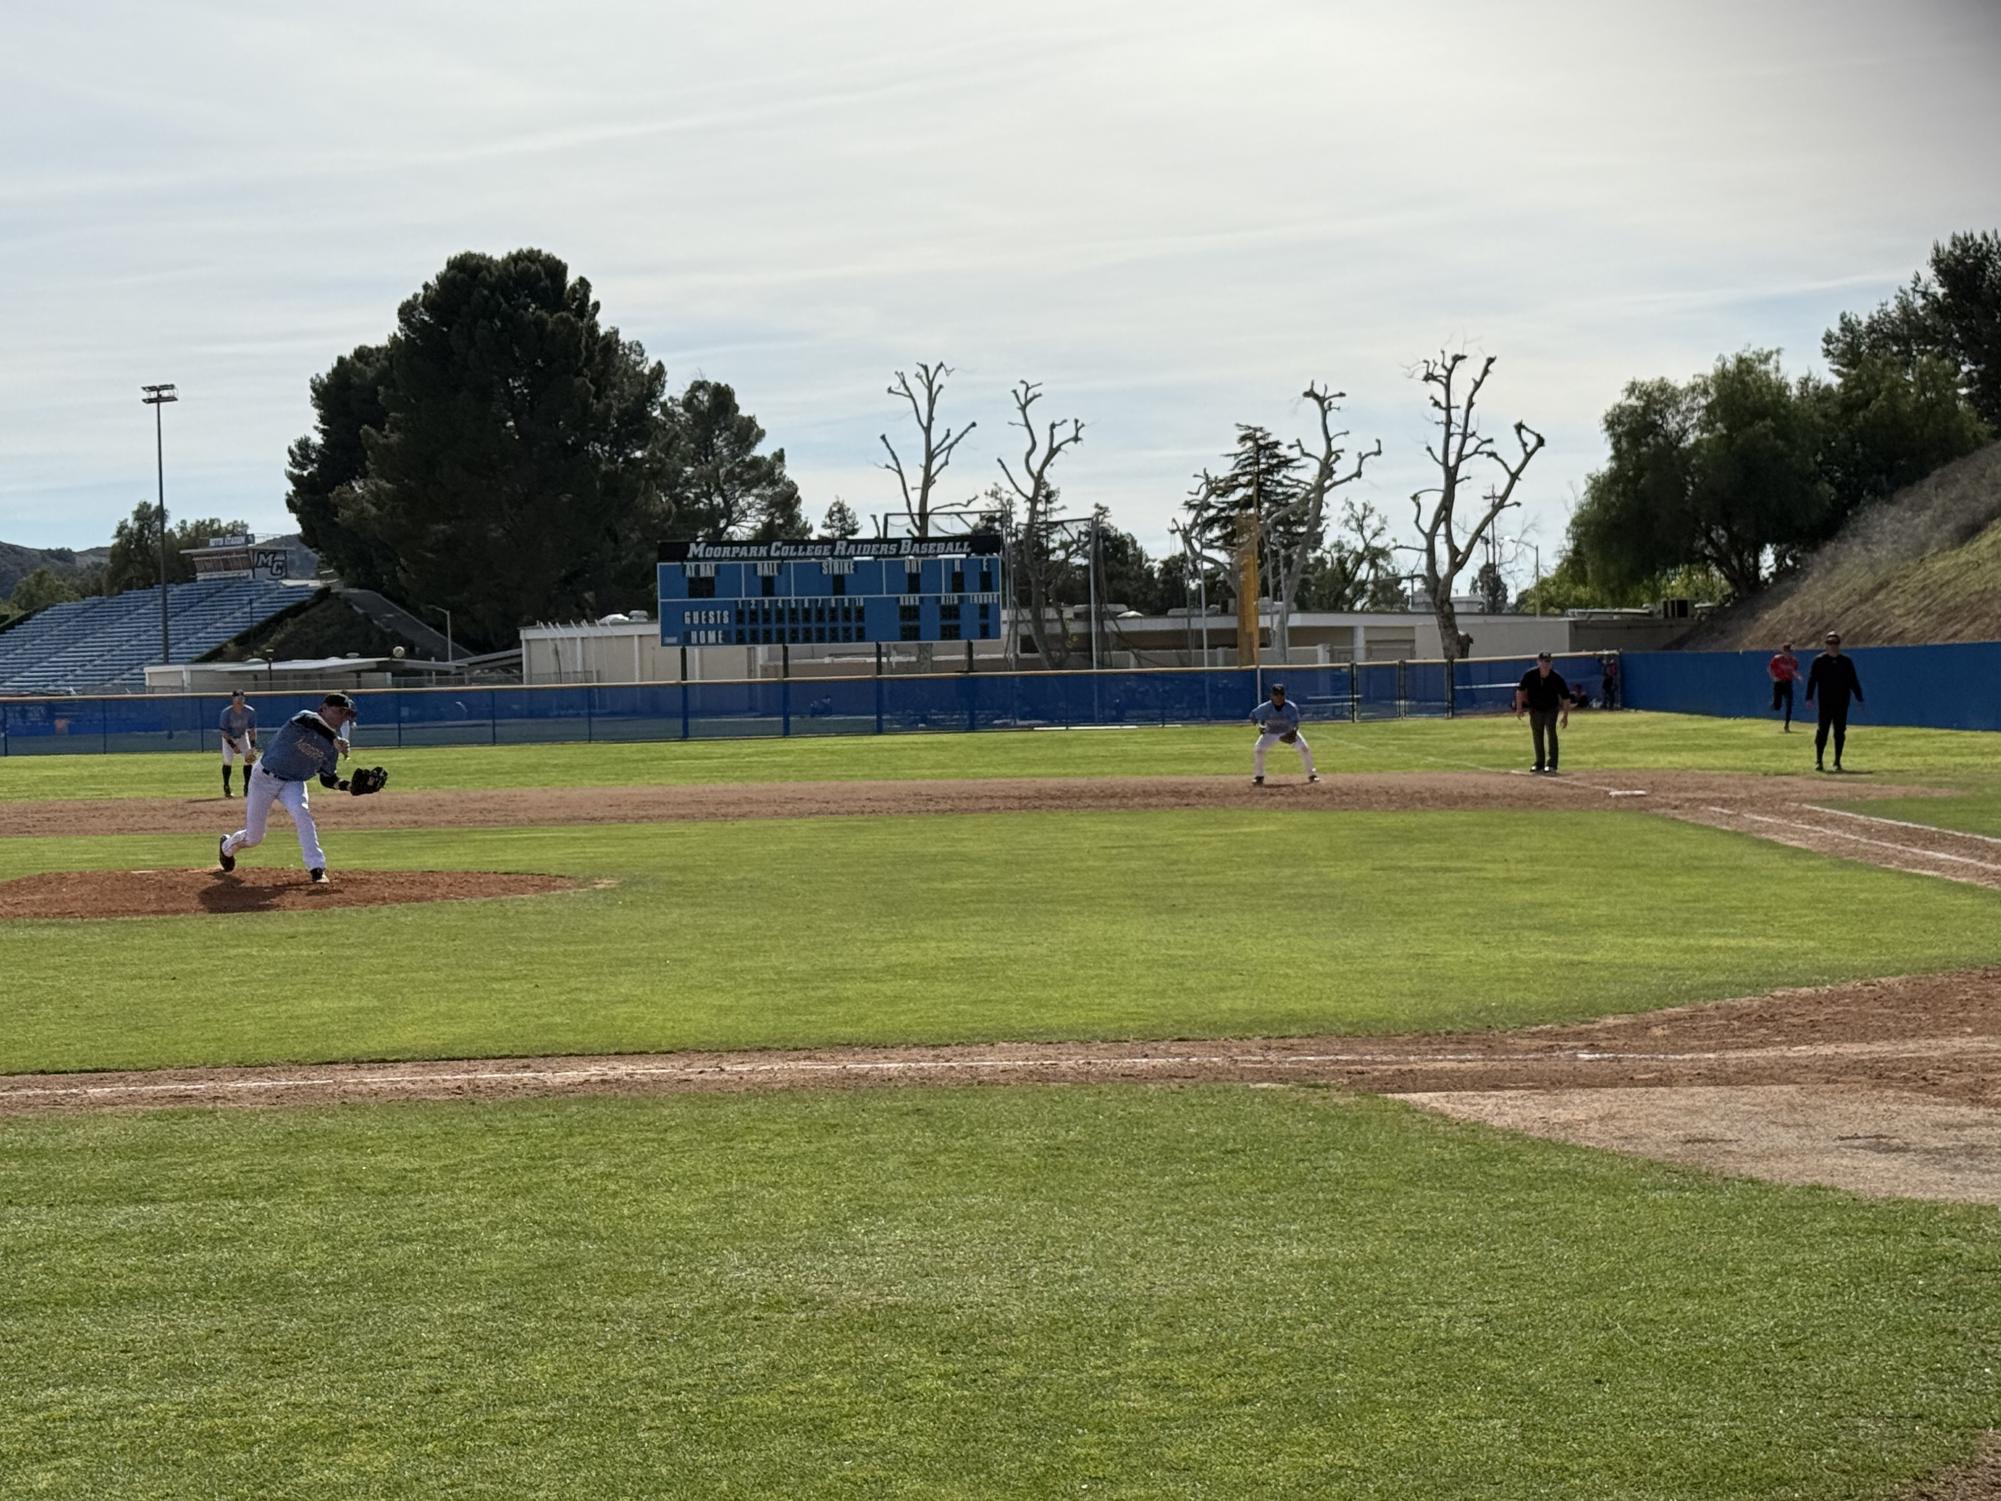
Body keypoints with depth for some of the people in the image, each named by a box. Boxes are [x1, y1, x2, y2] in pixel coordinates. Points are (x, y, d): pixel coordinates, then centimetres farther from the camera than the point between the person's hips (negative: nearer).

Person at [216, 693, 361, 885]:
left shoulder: (332, 746, -3)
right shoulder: (305, 717, -19)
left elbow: (327, 779, 4)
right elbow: (313, 722, -45)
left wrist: (348, 786, -16)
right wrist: (335, 739, -61)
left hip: (293, 782, 4)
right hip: (265, 777, -4)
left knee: (301, 812, -30)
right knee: (253, 838, 5)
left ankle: (316, 868, -28)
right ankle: (227, 846, 43)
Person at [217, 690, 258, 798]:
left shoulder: (250, 712, -21)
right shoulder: (226, 712, -27)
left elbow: (252, 730, -14)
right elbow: (224, 732, -21)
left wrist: (253, 746, -22)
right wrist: (233, 746, -27)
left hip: (242, 736, 2)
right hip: (229, 738, -2)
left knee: (248, 760, -9)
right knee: (228, 760, -13)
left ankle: (247, 788, 1)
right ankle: (226, 788, 2)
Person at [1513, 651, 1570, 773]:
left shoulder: (1557, 678, -24)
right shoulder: (1530, 675, -22)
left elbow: (1566, 697, -13)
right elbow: (1520, 690, -5)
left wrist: (1565, 716, -11)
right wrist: (1519, 708, -5)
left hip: (1551, 709, -3)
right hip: (1535, 709, 3)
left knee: (1551, 731, -19)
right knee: (1537, 736, 11)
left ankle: (1551, 764, -19)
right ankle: (1540, 763, 26)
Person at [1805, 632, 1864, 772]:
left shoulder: (1847, 661, 8)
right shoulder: (1819, 660, 1)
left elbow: (1853, 681, 11)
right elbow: (1812, 680, -2)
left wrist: (1859, 698, 5)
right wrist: (1809, 698, -11)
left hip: (1842, 703, 2)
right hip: (1825, 702, -2)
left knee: (1840, 733, 4)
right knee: (1823, 731, -4)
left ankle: (1837, 762, 11)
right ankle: (1818, 761, 1)